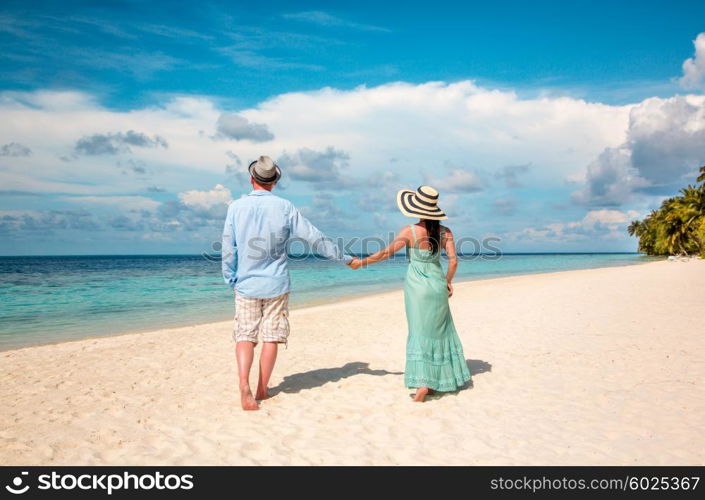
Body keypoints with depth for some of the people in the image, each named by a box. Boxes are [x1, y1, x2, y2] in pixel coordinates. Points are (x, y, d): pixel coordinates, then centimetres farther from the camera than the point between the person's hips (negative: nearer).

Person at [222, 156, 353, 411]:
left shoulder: (236, 207, -2)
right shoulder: (285, 207, -4)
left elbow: (228, 248, 0)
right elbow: (314, 238, -2)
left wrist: (230, 280, 13)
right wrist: (344, 258, 7)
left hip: (246, 283, 1)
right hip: (276, 284, 0)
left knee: (245, 336, 5)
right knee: (271, 338, 8)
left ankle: (244, 386, -13)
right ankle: (262, 390, 16)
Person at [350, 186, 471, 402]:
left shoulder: (410, 231, -10)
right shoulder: (445, 232, -1)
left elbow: (386, 253, -8)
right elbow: (453, 261, -6)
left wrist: (361, 262, 4)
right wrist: (448, 282, 11)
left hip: (417, 286, -3)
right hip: (437, 284, 3)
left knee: (420, 332, 4)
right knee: (439, 331, 15)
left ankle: (423, 382, -3)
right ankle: (441, 380, 23)